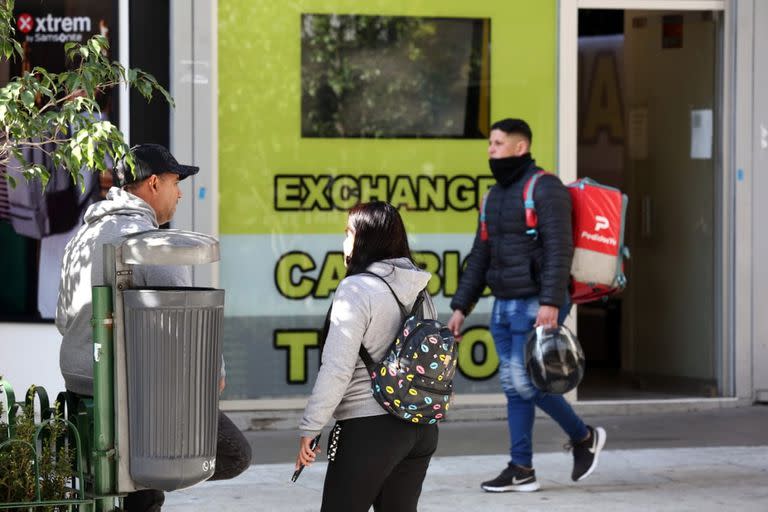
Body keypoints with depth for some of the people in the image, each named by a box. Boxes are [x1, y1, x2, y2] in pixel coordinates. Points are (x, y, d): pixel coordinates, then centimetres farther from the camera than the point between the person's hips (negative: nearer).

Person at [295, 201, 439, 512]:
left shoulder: (357, 289, -12)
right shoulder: (419, 291, 11)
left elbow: (336, 370, -16)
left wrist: (309, 428, -12)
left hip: (370, 428, -8)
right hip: (422, 428, 8)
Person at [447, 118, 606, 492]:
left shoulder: (545, 188, -11)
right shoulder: (495, 196, 15)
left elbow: (559, 250, -20)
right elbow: (480, 257, 17)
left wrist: (550, 303, -28)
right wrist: (461, 307, 11)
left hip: (537, 306, -8)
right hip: (504, 306, 8)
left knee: (526, 382, -10)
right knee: (513, 386, 6)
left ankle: (583, 438, 10)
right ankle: (521, 470, 8)